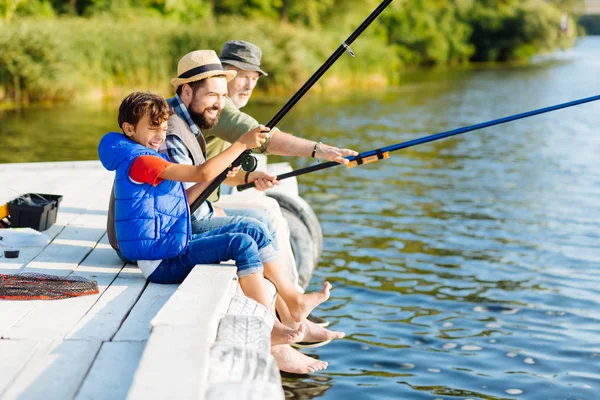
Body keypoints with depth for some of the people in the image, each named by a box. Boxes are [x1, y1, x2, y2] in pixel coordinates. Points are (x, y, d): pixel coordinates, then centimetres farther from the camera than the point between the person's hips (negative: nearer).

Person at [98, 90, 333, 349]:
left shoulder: (149, 159, 19)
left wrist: (217, 175, 12)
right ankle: (270, 328, -21)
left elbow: (180, 202, 21)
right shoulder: (138, 160, -15)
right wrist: (242, 144, -21)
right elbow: (201, 173, -23)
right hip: (160, 262, -10)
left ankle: (294, 300, 7)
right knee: (241, 244, -23)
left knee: (253, 230, 5)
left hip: (175, 249, 10)